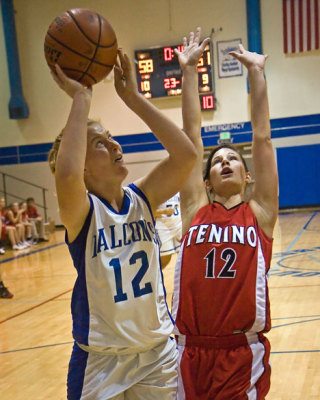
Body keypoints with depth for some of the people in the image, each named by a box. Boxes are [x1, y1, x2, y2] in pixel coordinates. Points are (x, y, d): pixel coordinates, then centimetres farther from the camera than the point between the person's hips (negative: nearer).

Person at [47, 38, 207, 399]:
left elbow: (186, 155, -15)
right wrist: (81, 98, -27)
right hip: (101, 362, -4)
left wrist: (132, 97, -16)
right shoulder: (81, 212, -15)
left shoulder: (141, 199, -2)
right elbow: (66, 174, -38)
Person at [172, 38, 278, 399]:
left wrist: (256, 72, 4)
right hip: (191, 350, 1)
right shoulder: (195, 210, 6)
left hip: (244, 352, -1)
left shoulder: (260, 212, 4)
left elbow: (262, 136, 3)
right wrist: (189, 72, 8)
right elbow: (191, 138, 6)